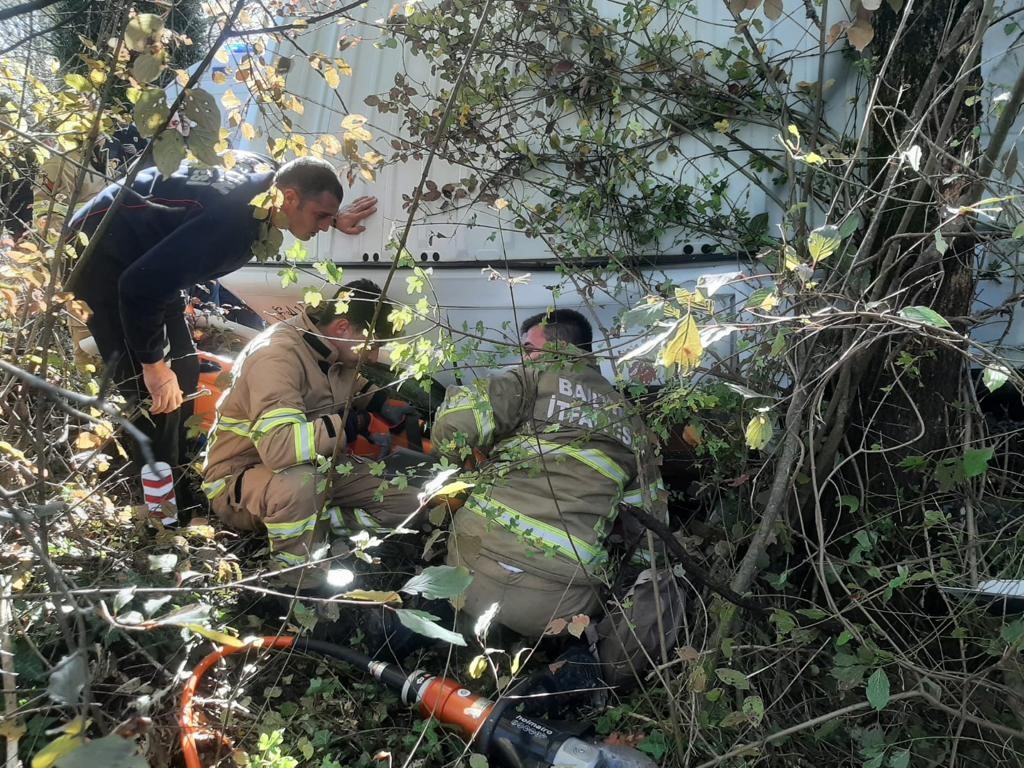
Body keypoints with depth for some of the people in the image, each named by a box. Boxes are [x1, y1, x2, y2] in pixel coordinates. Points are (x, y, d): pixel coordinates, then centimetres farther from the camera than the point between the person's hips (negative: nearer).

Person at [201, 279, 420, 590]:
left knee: (404, 502, -2)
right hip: (239, 479, -7)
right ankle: (302, 583, -18)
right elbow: (278, 446, -41)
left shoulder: (338, 353, -1)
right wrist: (342, 426, -27)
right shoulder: (277, 354, -27)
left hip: (314, 469, 8)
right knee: (299, 482, -42)